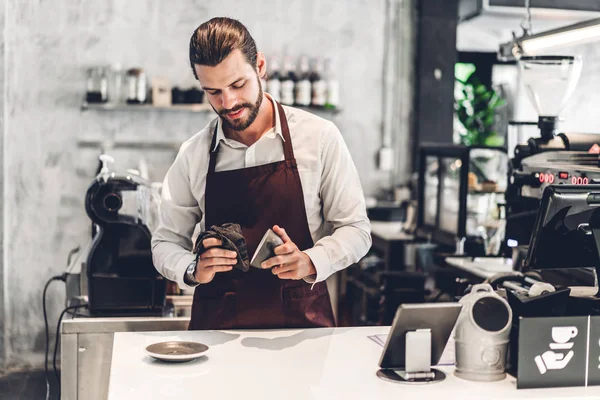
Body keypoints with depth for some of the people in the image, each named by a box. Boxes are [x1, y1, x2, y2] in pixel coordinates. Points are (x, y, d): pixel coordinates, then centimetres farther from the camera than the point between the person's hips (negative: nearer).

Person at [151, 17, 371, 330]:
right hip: (217, 323, 1)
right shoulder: (192, 155, 4)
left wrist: (310, 263, -16)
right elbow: (166, 243, 12)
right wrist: (193, 270, -10)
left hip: (302, 318, -1)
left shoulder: (319, 137, -1)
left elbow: (356, 230, 3)